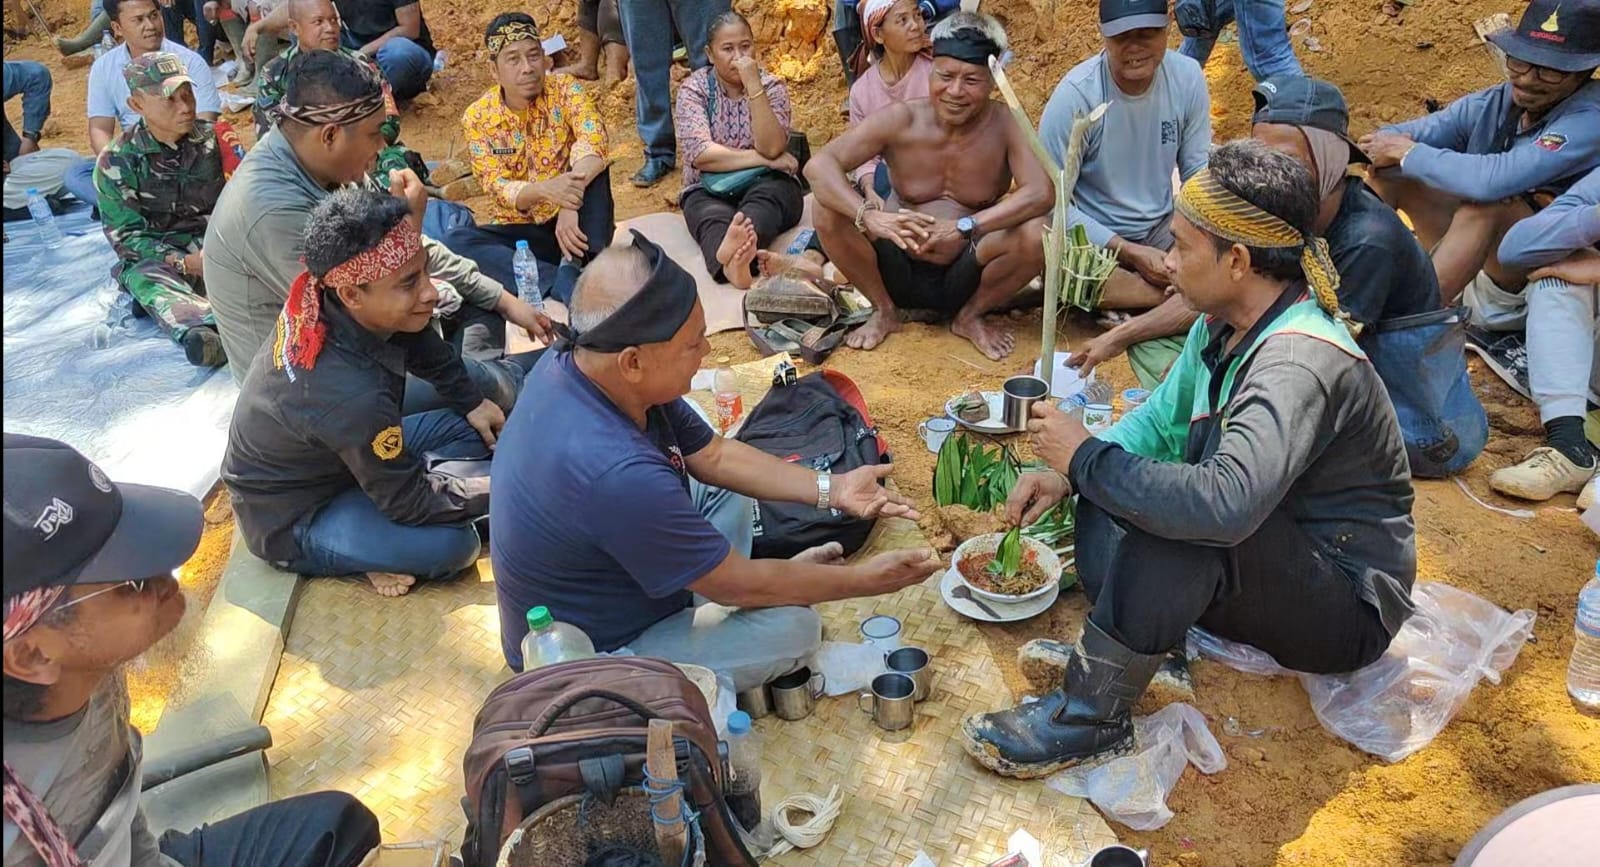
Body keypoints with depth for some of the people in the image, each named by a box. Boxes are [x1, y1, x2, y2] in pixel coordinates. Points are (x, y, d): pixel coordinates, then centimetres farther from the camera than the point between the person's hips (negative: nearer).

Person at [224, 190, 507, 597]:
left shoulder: (326, 303, -19)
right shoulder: (350, 394, -40)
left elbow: (427, 351, 5)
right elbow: (410, 502, -24)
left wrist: (473, 402, 4)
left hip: (328, 458, 8)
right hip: (291, 519, -8)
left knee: (471, 430, 3)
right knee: (451, 543, -25)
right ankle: (373, 554, 1)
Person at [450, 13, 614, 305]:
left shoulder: (564, 88, -8)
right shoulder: (477, 117, -4)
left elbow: (593, 142, -26)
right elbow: (499, 190, -14)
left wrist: (571, 204, -44)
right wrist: (544, 189, -37)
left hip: (574, 220, -1)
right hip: (523, 231, 1)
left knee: (592, 168, -27)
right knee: (457, 239, -26)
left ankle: (574, 269, -35)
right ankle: (568, 285, -35)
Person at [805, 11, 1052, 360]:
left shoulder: (1005, 125, -12)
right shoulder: (900, 119, -12)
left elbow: (1042, 192, -27)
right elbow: (819, 165, -20)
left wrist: (965, 228, -40)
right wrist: (869, 216, -39)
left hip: (966, 278, -1)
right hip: (898, 273, 1)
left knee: (1037, 232, -27)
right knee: (829, 210, -22)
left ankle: (970, 317, 2)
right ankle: (884, 311, 3)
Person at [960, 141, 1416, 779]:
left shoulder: (1299, 361, -31)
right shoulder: (1227, 324, -3)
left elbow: (1225, 503, -44)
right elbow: (1160, 421, 7)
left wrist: (1085, 457, -31)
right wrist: (1067, 474, -11)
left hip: (1349, 608, -9)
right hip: (1271, 566, 9)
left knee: (1182, 516, -34)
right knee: (1111, 483, -4)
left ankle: (1090, 716, -22)